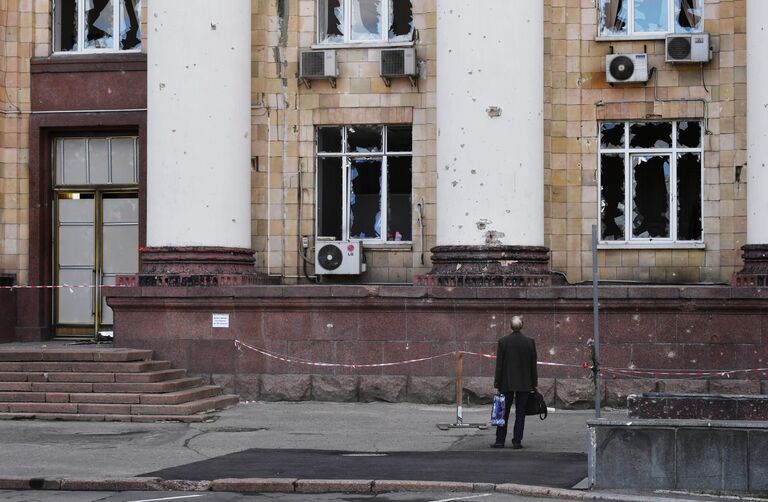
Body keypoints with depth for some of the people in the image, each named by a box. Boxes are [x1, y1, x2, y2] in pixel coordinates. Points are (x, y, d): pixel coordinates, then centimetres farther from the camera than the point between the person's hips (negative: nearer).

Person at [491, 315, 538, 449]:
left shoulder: (503, 341, -5)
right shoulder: (529, 342, -2)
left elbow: (499, 364, -4)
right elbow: (533, 365, 2)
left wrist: (497, 384, 0)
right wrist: (534, 384, 8)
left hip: (507, 383, -1)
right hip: (524, 383, 1)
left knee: (504, 413, 7)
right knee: (520, 413, 4)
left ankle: (500, 440, 7)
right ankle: (517, 441, 2)